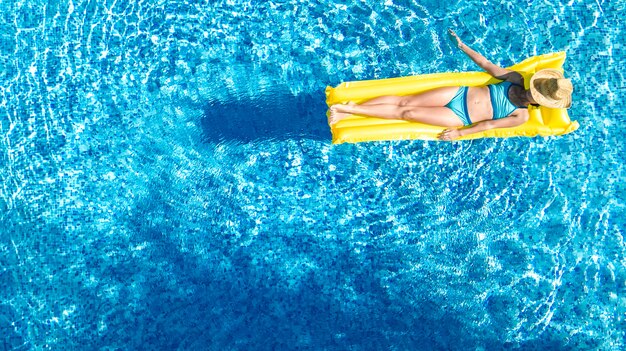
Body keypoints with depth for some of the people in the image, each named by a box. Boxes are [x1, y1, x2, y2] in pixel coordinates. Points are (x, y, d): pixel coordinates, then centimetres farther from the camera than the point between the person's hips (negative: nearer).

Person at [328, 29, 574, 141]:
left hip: (460, 118, -3)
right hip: (459, 93, 3)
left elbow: (490, 124, -7)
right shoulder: (517, 78, 5)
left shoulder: (521, 116, -5)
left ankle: (348, 109, -14)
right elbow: (487, 65, 5)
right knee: (404, 101, -9)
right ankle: (345, 112, -10)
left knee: (406, 113, -12)